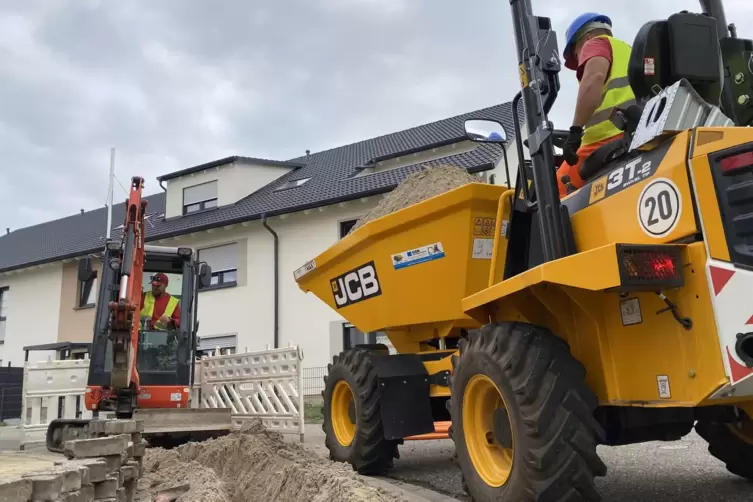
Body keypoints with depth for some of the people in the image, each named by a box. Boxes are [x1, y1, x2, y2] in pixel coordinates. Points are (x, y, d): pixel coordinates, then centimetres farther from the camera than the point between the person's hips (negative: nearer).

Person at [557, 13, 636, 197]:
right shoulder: (630, 52, 36)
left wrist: (575, 130, -15)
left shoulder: (596, 43, 13)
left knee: (558, 195, -4)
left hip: (612, 138, -8)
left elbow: (595, 77, -10)